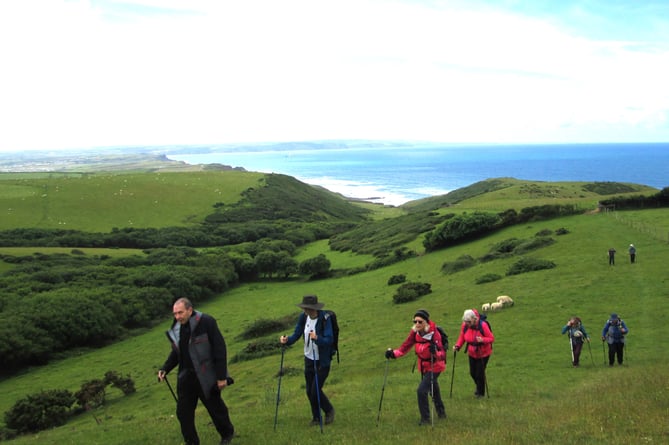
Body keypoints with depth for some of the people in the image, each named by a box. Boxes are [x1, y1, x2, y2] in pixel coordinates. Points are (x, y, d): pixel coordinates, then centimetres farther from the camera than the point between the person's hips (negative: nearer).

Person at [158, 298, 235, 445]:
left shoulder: (206, 322, -17)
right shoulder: (176, 329, 3)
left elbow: (220, 350, -16)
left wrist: (221, 376, -16)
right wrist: (165, 369, 0)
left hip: (206, 377, -5)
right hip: (186, 378, 5)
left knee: (215, 408, 11)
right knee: (183, 412, 5)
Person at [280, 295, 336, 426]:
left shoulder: (325, 318, -21)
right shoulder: (303, 317, -6)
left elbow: (329, 340, -27)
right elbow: (296, 335, -2)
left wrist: (317, 338, -45)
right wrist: (287, 340, -23)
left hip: (322, 361, -5)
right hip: (309, 359, 5)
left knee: (316, 390, -6)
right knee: (309, 391, 10)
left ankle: (329, 410, 22)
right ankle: (316, 417, 31)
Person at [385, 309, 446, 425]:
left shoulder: (434, 333, -26)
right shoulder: (414, 333, -12)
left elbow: (442, 354, -30)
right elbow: (405, 347, -11)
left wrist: (435, 352, -52)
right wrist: (393, 353, -27)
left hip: (434, 366, -6)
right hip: (423, 367, 6)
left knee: (422, 390, -17)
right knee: (434, 390, 24)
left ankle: (425, 418, 0)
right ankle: (441, 412, 48)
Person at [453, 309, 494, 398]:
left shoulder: (483, 325, -25)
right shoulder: (464, 326, -13)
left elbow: (492, 338, -17)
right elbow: (462, 337, 2)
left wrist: (482, 340, -37)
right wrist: (457, 346, -16)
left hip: (483, 353, -4)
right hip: (472, 353, 4)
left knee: (480, 373, -3)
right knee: (472, 373, 11)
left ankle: (480, 392, 21)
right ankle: (479, 387, 41)